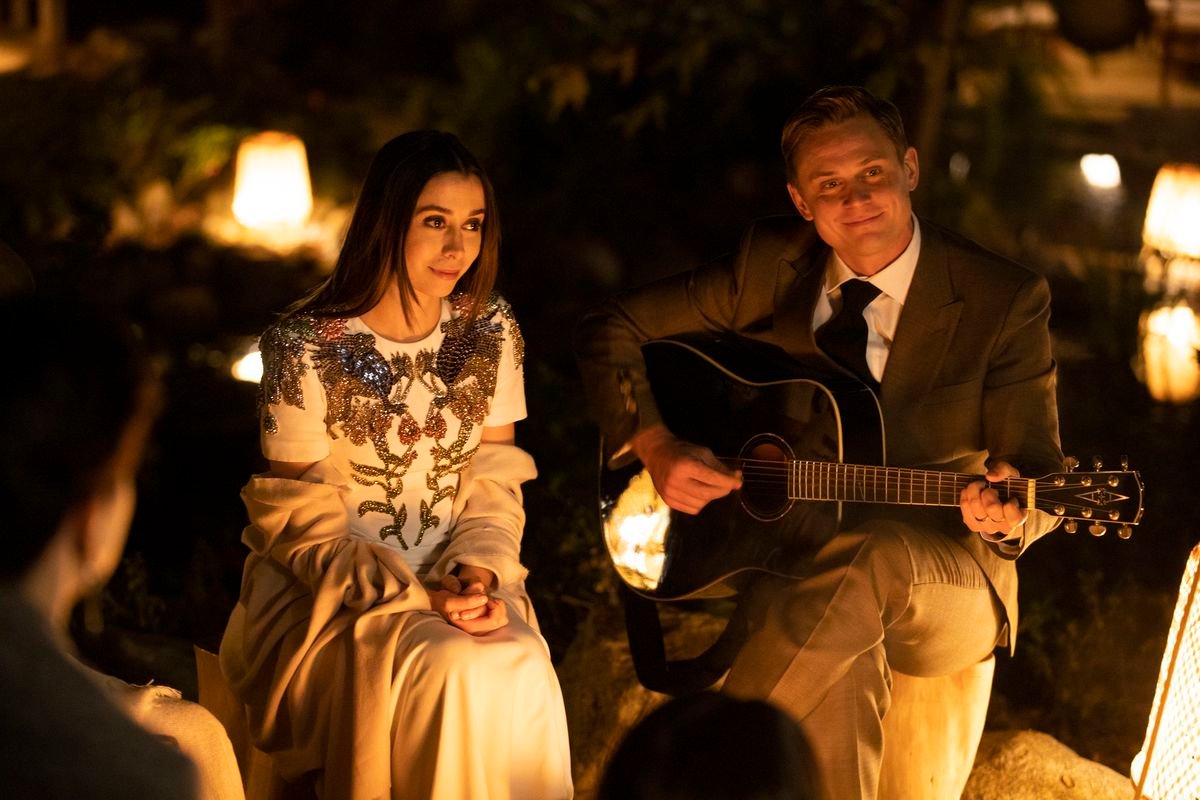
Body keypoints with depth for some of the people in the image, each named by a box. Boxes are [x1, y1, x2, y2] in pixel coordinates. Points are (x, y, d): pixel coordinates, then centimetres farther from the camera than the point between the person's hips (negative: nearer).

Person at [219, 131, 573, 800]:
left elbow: (495, 482, 5)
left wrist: (480, 572, -14)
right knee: (456, 674, -29)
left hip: (456, 576, 4)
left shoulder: (491, 330, 1)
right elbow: (301, 525, -11)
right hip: (333, 591, -4)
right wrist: (414, 597, -20)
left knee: (523, 671, -25)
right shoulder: (305, 346, -13)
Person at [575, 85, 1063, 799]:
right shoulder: (770, 265, 1)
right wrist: (655, 446, -10)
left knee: (875, 551, -38)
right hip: (784, 547, 1)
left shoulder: (1005, 300, -6)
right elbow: (611, 330, 6)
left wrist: (1005, 513, -30)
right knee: (843, 663, -36)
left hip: (944, 578, -1)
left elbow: (1040, 479, -5)